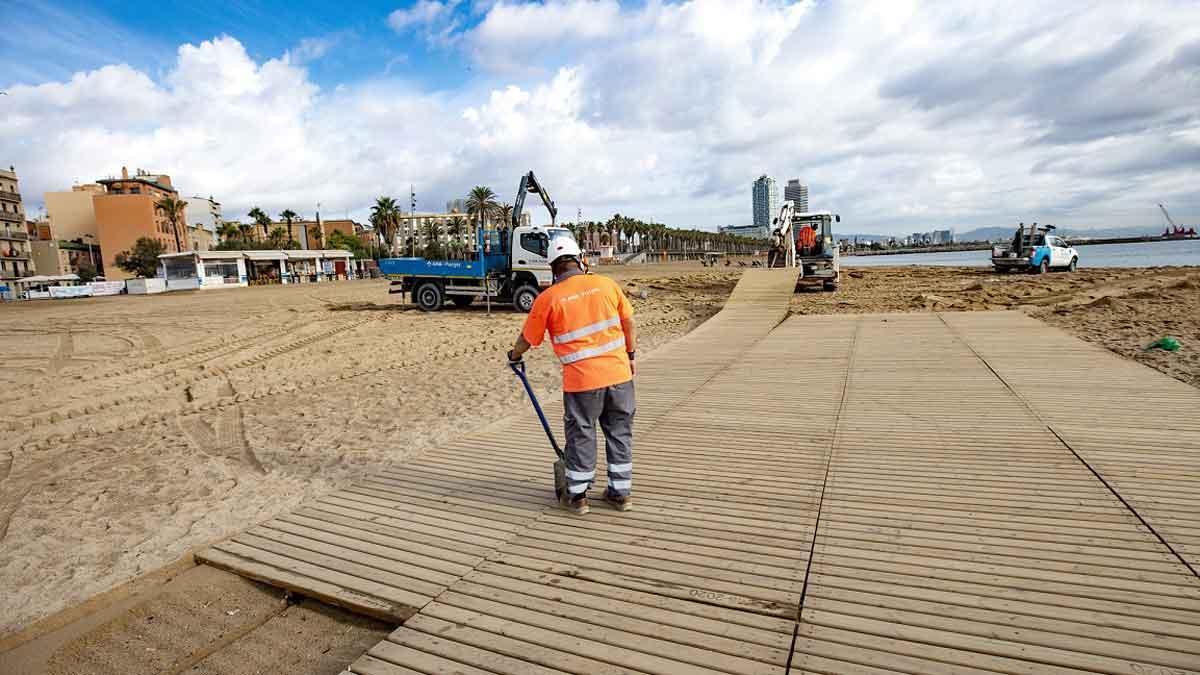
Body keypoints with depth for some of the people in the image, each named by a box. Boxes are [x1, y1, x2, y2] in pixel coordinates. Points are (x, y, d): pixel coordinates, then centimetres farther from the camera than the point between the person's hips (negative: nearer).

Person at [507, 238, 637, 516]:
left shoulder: (548, 298, -3)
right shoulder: (607, 284, 3)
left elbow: (527, 338, 8)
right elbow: (629, 324, 7)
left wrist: (514, 355, 28)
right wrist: (630, 357, 18)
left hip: (582, 379, -2)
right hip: (619, 373, 3)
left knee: (581, 435, 12)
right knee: (620, 432, 14)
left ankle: (577, 495, 24)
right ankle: (620, 492, 26)